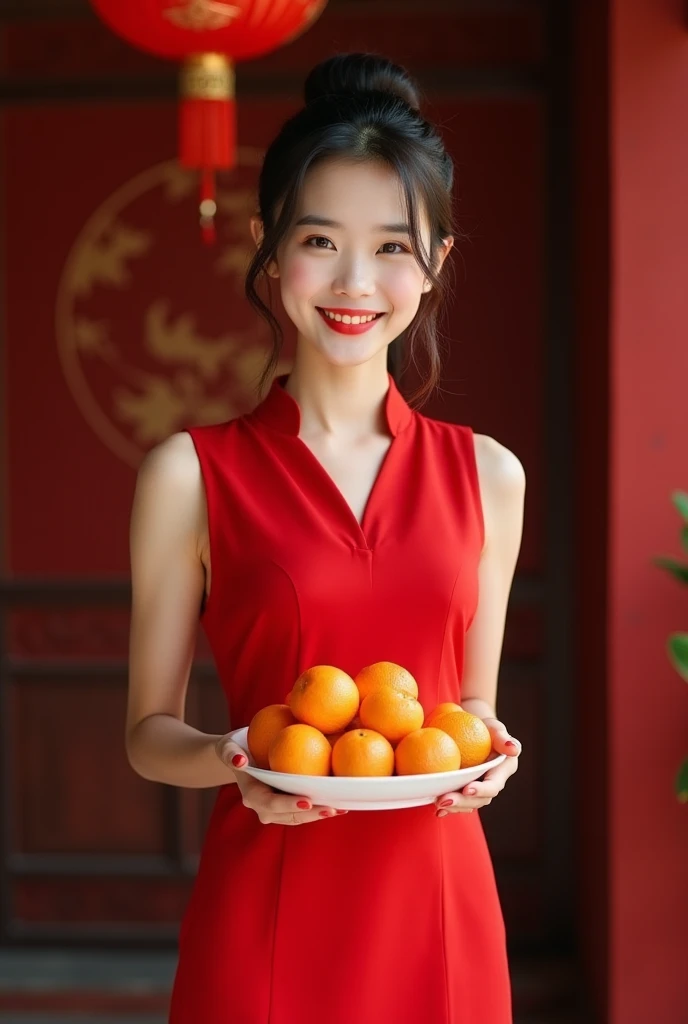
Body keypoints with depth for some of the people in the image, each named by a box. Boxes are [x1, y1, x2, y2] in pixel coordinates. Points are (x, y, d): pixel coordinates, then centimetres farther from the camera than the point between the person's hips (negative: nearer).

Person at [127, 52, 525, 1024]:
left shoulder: (487, 475, 4)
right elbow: (149, 730, 1)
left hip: (438, 905, 3)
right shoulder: (191, 473, -5)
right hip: (266, 911, -3)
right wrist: (229, 760, -19)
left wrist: (485, 749, -7)